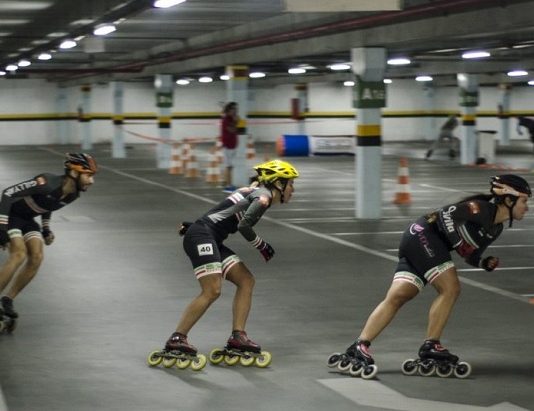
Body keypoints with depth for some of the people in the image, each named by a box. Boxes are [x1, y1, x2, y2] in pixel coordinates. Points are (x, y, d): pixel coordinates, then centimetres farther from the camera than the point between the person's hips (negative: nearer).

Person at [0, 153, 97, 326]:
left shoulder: (73, 194, -8)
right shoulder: (48, 183, -34)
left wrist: (46, 228, 12)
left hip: (27, 218, 8)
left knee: (36, 257, -8)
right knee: (19, 254, -24)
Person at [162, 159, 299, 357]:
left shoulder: (253, 191, 21)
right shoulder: (263, 197, -8)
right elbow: (244, 225, -20)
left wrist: (193, 226, 21)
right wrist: (262, 245, -7)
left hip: (211, 241, 10)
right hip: (202, 238, -10)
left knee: (246, 280, 6)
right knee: (212, 291, -18)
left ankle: (237, 336, 1)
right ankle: (176, 339, -15)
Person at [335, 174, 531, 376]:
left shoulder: (496, 229, 16)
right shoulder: (482, 209, -13)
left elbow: (470, 256, 22)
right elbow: (447, 213, -19)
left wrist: (485, 263, 3)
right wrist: (458, 242, -18)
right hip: (425, 234, -9)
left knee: (397, 297, -5)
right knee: (450, 288, -14)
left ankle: (360, 345, -14)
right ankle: (430, 345, -11)